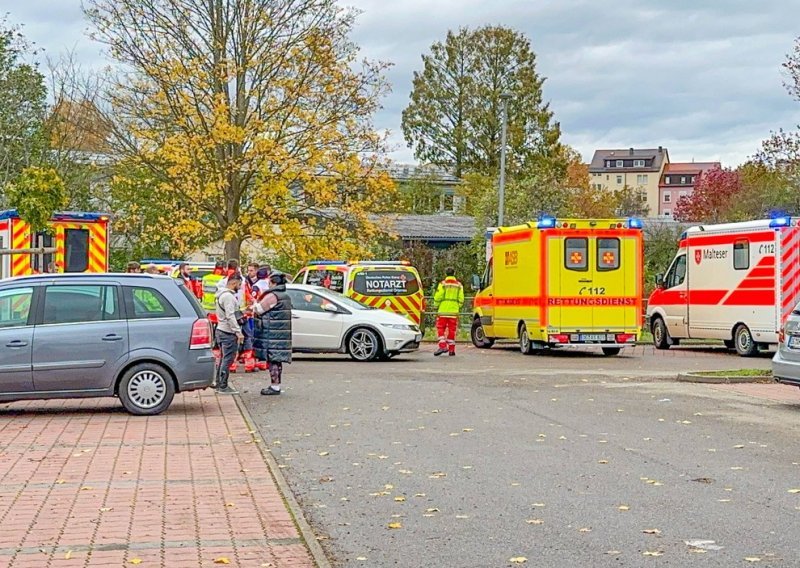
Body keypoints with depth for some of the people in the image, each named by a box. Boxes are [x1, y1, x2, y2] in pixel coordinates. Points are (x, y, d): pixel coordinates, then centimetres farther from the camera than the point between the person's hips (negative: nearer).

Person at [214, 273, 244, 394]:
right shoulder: (228, 296, -16)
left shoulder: (222, 294, 18)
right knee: (228, 359, -7)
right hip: (228, 333, -11)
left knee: (224, 359, 15)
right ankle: (223, 387, -6)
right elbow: (230, 316, -22)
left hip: (221, 330, 11)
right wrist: (238, 331, -22)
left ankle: (219, 385, 18)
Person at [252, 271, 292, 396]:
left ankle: (275, 386, -5)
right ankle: (276, 385, 19)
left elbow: (258, 310, -11)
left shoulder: (272, 296, -15)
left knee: (273, 360, -6)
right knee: (277, 360, 14)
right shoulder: (286, 297, 15)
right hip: (282, 333, 9)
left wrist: (255, 304, 10)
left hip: (272, 334, -9)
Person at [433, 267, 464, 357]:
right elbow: (461, 299, 3)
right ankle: (451, 349, 8)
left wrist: (437, 306, 10)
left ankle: (442, 346, -8)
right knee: (452, 330, 7)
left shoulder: (443, 284, -4)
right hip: (454, 311, 3)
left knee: (441, 328, 6)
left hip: (443, 311, -3)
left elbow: (437, 298, -8)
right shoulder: (459, 285, 6)